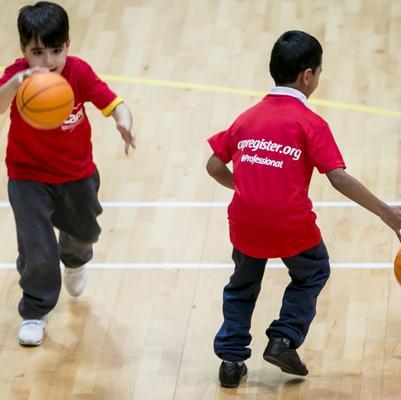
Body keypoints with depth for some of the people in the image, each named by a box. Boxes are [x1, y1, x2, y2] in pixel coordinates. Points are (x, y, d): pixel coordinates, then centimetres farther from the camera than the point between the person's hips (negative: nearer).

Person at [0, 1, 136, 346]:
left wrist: (123, 121, -48)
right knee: (37, 251, -10)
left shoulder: (79, 72, -20)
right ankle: (35, 312, 14)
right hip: (29, 175, -3)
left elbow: (112, 103, -24)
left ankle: (75, 260, 65)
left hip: (77, 172, 3)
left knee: (83, 230, 27)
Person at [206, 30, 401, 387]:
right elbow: (338, 177, -15)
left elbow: (214, 166, 13)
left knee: (243, 285, 27)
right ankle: (284, 339, 17)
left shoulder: (247, 118, 8)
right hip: (291, 225, -4)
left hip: (245, 223, 4)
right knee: (313, 274, 26)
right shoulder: (310, 123, -7)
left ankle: (232, 357, 22)